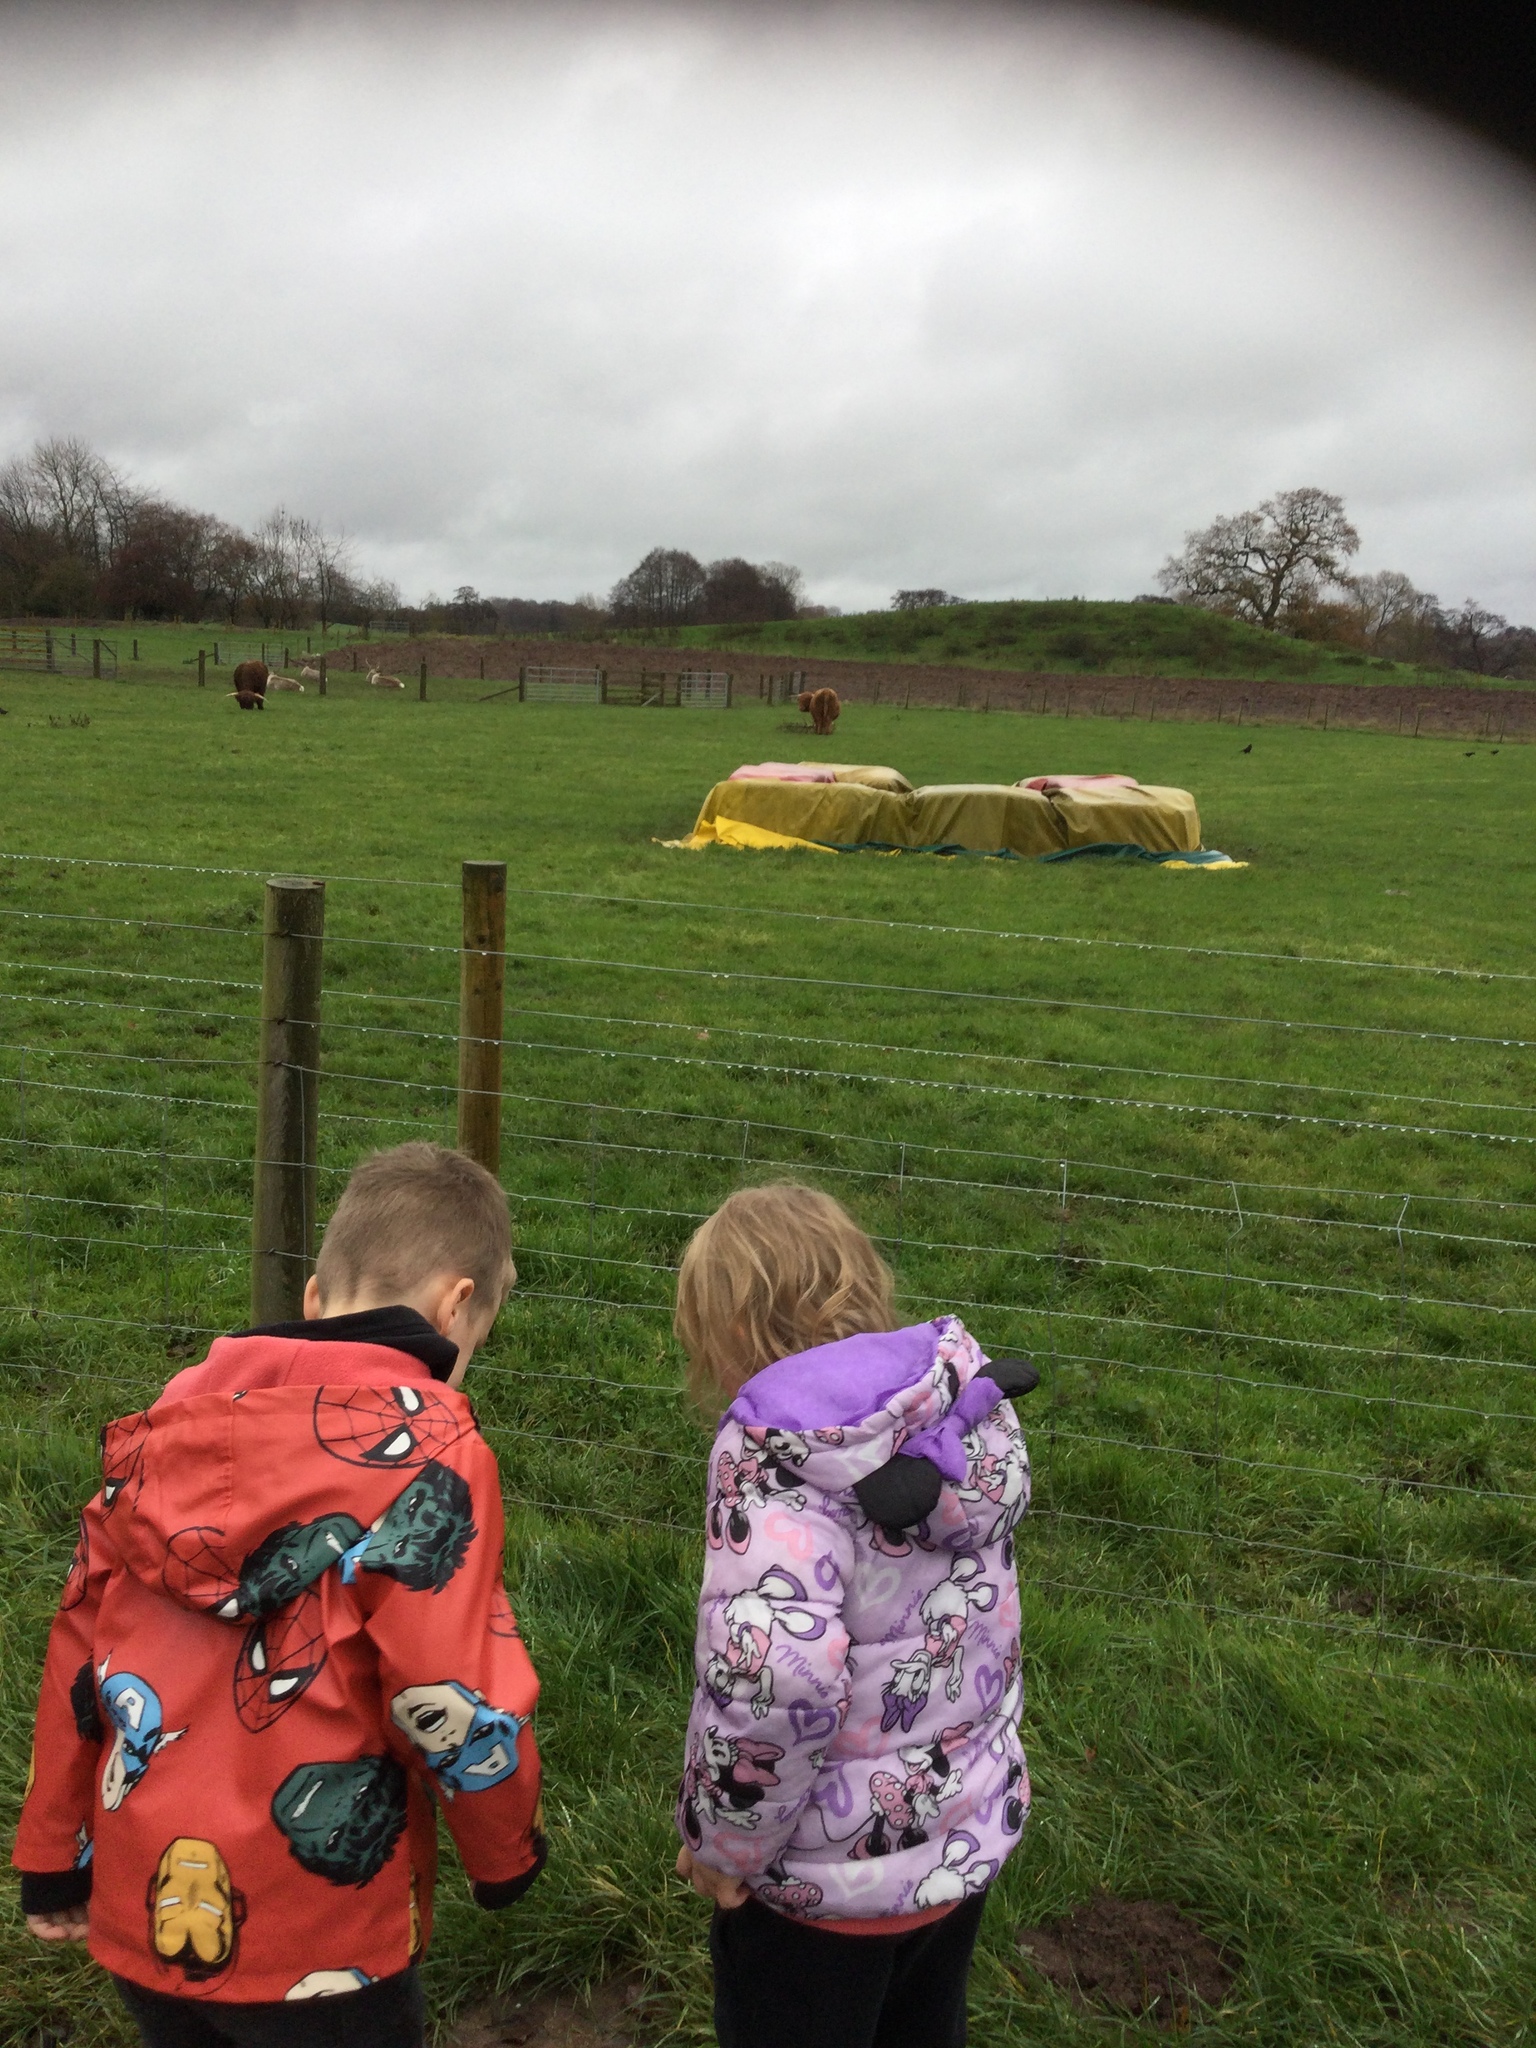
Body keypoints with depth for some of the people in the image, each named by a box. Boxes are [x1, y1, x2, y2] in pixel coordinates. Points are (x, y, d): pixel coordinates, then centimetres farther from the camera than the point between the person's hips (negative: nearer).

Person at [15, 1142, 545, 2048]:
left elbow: (77, 1649, 7)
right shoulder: (426, 1447, -17)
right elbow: (459, 1705, -19)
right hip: (312, 1940, -5)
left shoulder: (176, 1417, 1)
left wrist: (55, 1858, 18)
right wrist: (511, 1854, 1)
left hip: (142, 1911, 6)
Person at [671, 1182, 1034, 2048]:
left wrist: (725, 1845, -20)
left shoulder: (772, 1447, -25)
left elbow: (771, 1675, -35)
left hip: (828, 1876, -6)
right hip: (971, 1838, 6)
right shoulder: (967, 1399, -6)